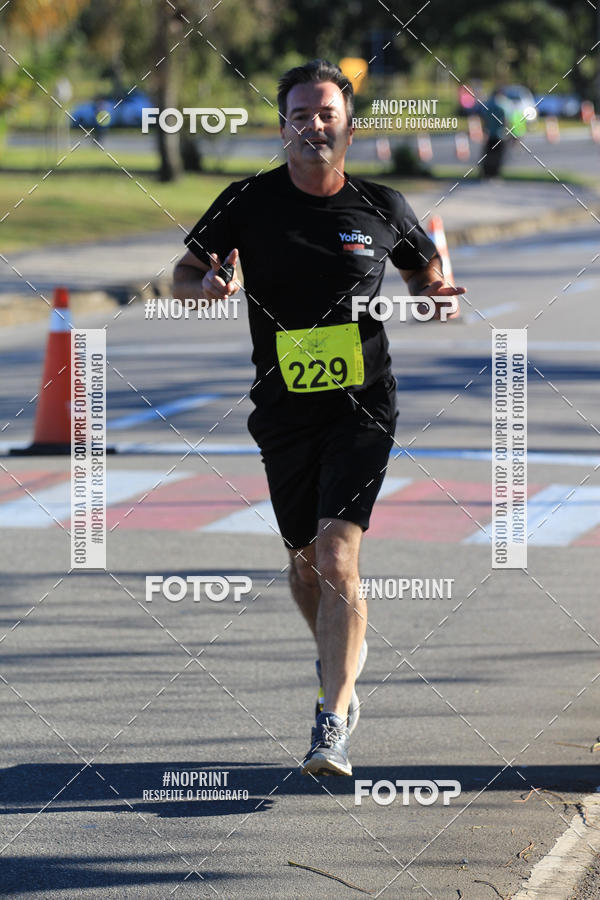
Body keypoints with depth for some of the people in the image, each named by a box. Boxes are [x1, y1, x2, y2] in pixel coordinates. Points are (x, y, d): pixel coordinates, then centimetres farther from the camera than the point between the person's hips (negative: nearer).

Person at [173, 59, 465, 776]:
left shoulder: (382, 207, 0)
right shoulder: (249, 203, -2)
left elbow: (423, 270, 17)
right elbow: (183, 273, 7)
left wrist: (435, 293, -6)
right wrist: (208, 285, -16)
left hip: (362, 407, -2)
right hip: (283, 411, 2)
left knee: (337, 557, -17)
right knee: (305, 562, 15)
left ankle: (332, 725, -17)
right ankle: (343, 654, 47)